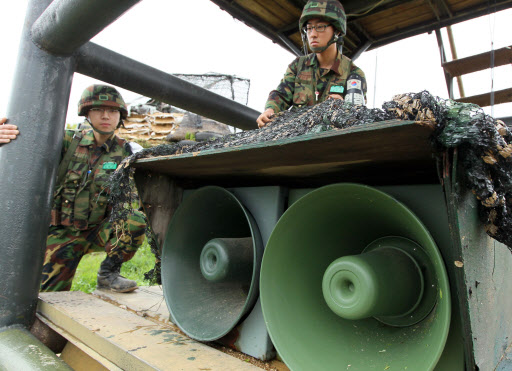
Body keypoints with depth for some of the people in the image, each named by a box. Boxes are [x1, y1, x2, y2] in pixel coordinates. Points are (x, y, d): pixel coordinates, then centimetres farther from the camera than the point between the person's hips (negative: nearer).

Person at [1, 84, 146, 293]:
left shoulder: (125, 152, -5)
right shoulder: (69, 141, -6)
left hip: (99, 231, 0)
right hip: (63, 233, 0)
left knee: (136, 221, -28)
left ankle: (108, 274, -10)